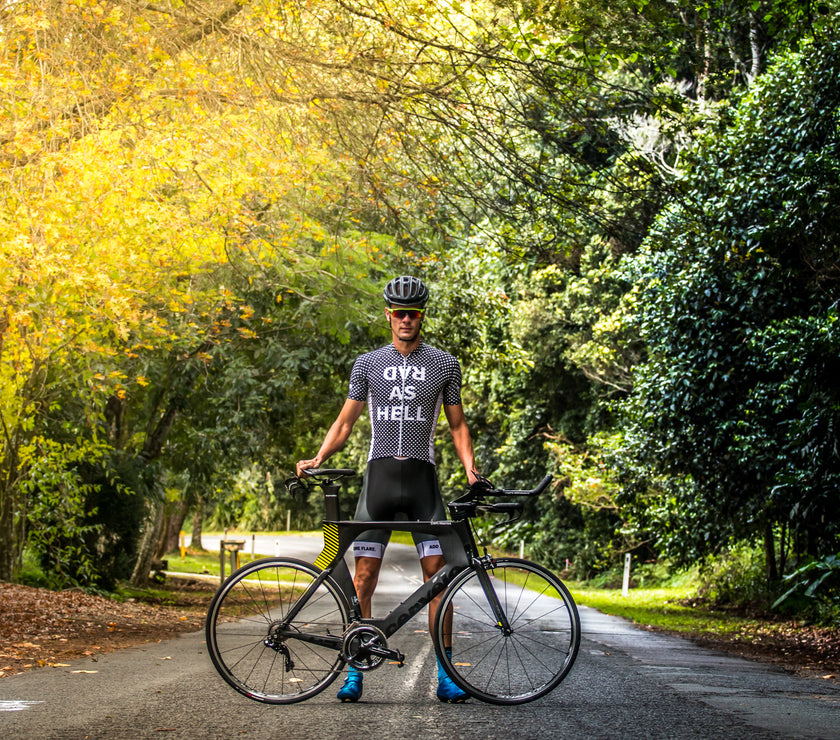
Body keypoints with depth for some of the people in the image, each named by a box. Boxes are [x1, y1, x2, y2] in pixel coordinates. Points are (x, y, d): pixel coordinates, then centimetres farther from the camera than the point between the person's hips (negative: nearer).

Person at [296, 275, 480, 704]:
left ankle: (445, 677, 1)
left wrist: (469, 466, -2)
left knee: (438, 573, -5)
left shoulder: (444, 365, 9)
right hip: (379, 475, 0)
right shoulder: (367, 364, 10)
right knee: (364, 575, -3)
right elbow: (345, 421, 12)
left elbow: (457, 424, 14)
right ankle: (354, 672, 5)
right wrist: (317, 460, -3)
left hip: (422, 477, 0)